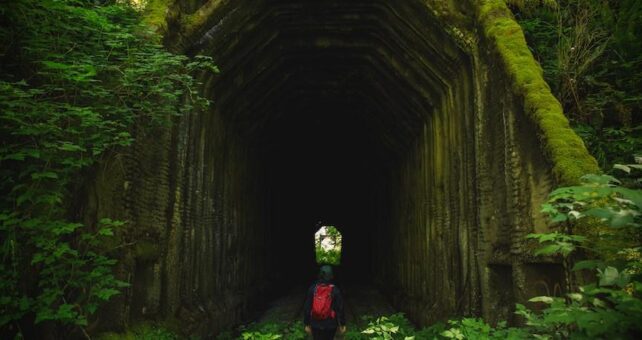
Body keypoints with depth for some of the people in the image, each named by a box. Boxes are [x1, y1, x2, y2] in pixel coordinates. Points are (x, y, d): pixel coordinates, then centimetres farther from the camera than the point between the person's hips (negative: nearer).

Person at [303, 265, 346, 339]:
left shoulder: (312, 289, -6)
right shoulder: (335, 290, -11)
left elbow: (307, 308, -2)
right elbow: (340, 309, -6)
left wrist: (307, 324, 8)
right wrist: (342, 324, 6)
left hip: (316, 324, 1)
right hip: (330, 325, -1)